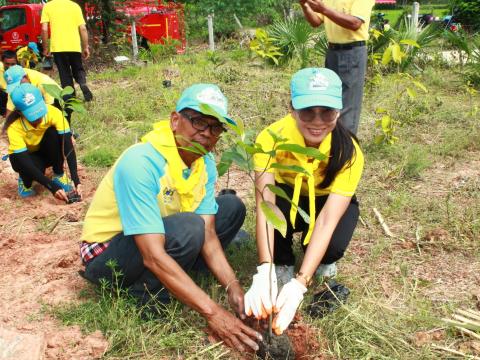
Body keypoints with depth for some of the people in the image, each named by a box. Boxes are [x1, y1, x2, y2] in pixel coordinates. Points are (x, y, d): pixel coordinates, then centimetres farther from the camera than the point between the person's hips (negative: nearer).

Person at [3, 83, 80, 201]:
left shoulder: (53, 112, -31)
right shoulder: (14, 126, -34)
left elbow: (68, 145, -36)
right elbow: (25, 163, -38)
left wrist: (76, 180, -46)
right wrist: (52, 187, -47)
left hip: (46, 152, 2)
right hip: (23, 156, -2)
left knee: (53, 133, -32)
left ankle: (59, 176, -12)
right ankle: (25, 181, 0)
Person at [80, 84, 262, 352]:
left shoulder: (206, 164, -8)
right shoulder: (140, 163, -31)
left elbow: (208, 236, -9)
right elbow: (153, 256, -36)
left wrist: (234, 288, -23)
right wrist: (213, 312, -37)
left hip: (159, 238, 8)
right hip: (107, 254, -7)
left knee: (232, 207, -1)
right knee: (187, 228, -34)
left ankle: (174, 279, -5)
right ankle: (146, 294, -10)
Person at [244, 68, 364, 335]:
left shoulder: (349, 152, -32)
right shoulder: (271, 138, -33)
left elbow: (328, 220, -39)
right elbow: (264, 204, -40)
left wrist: (300, 284, -50)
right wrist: (264, 271, -54)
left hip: (330, 202, 0)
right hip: (288, 199, 0)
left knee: (334, 245, -33)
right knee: (277, 197, -36)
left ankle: (322, 265, 6)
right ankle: (282, 267, -7)